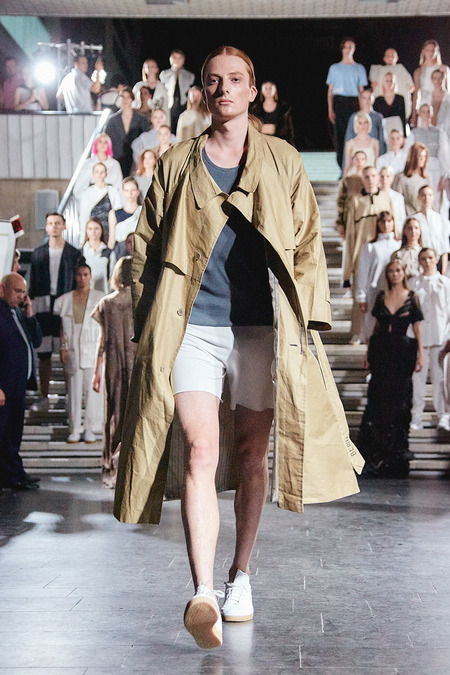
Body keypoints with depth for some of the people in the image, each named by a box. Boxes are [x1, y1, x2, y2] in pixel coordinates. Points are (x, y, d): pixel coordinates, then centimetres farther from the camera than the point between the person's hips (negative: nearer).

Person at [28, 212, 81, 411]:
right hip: (43, 307, 2)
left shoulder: (74, 253, 5)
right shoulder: (38, 253, 12)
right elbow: (32, 283, 13)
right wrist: (30, 308, 7)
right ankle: (44, 398, 10)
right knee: (44, 355, 4)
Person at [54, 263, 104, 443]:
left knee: (92, 388, -4)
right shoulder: (65, 300, 11)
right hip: (72, 351, 2)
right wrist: (62, 347, 1)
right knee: (74, 390, 2)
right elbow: (62, 326, 12)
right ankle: (75, 430, 7)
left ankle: (90, 429, 2)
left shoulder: (99, 298, 6)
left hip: (93, 349, -2)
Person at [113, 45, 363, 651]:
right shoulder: (176, 164, 11)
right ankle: (203, 592, -21)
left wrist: (306, 317, 1)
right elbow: (147, 249, 13)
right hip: (192, 323, -1)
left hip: (261, 326, 1)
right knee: (200, 450, -15)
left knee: (253, 452, 6)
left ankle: (241, 574, 22)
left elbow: (308, 244, 11)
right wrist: (148, 325, 6)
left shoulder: (283, 162, 12)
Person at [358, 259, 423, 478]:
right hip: (381, 349, 2)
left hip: (402, 352, -2)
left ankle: (397, 450, 15)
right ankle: (374, 450, 10)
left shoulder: (412, 297, 0)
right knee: (378, 398, 2)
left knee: (399, 398, 3)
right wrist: (369, 350, 11)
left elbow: (417, 327, 1)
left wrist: (420, 353, -4)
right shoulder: (381, 296, 8)